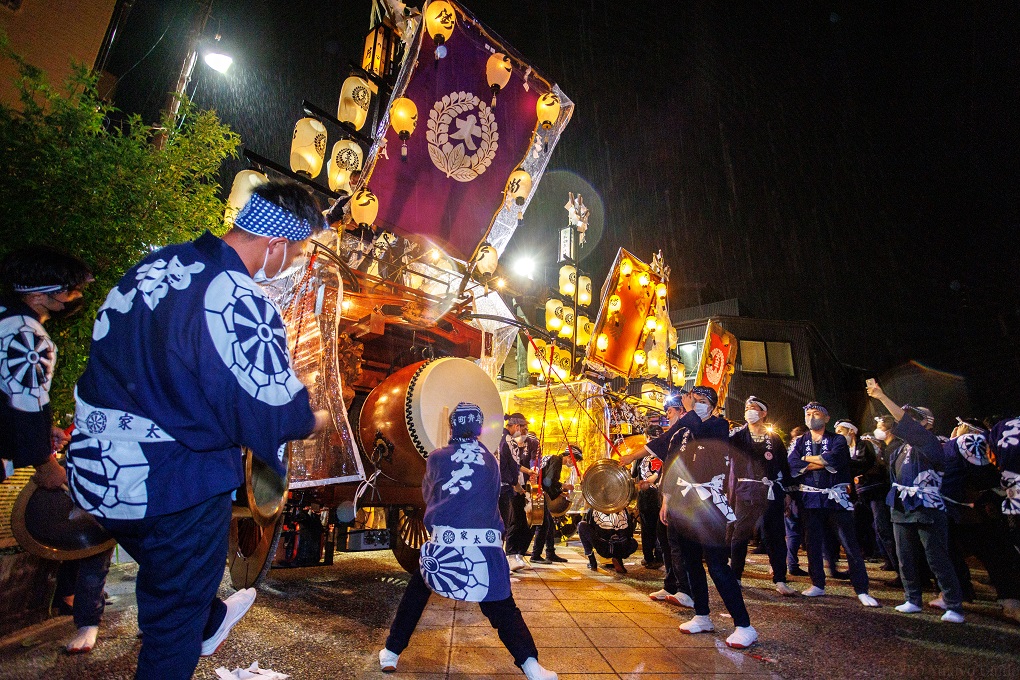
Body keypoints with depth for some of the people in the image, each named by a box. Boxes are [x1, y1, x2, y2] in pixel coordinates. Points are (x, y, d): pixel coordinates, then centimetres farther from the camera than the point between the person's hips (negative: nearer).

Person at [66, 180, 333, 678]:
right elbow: (276, 411, -24)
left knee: (166, 575, 34)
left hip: (96, 471, 9)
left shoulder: (154, 265, -2)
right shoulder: (239, 304, -29)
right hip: (175, 487, -9)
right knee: (174, 618, 16)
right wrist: (316, 421, -3)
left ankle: (211, 623, 62)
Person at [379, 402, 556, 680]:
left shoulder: (437, 457, 6)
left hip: (444, 541, 0)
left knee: (415, 594, 24)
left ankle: (391, 653, 32)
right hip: (487, 544, 1)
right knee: (503, 608, 11)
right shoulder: (491, 461, 9)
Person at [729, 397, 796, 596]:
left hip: (771, 492, 2)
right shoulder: (738, 435, 7)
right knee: (740, 534, -1)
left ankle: (780, 581, 14)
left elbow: (784, 466, 14)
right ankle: (735, 577, 10)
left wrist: (785, 490, 11)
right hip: (746, 492, -2)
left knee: (776, 536, 4)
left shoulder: (774, 438, 12)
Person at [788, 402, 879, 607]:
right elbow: (793, 466, -8)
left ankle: (861, 590, 8)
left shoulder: (837, 440, 2)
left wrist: (808, 458, -8)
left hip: (835, 497, -3)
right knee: (813, 544, 9)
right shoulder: (800, 442, 10)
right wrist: (824, 462, -13)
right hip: (811, 498, 3)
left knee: (850, 544, -1)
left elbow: (834, 459, -20)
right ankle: (818, 585, 21)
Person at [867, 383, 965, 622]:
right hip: (901, 508, 8)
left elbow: (906, 423, -24)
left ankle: (954, 607, 8)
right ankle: (913, 600, 22)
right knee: (905, 558, 11)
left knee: (938, 559, -2)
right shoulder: (900, 447, 11)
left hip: (926, 509, -7)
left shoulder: (929, 443, -10)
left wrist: (882, 397, -28)